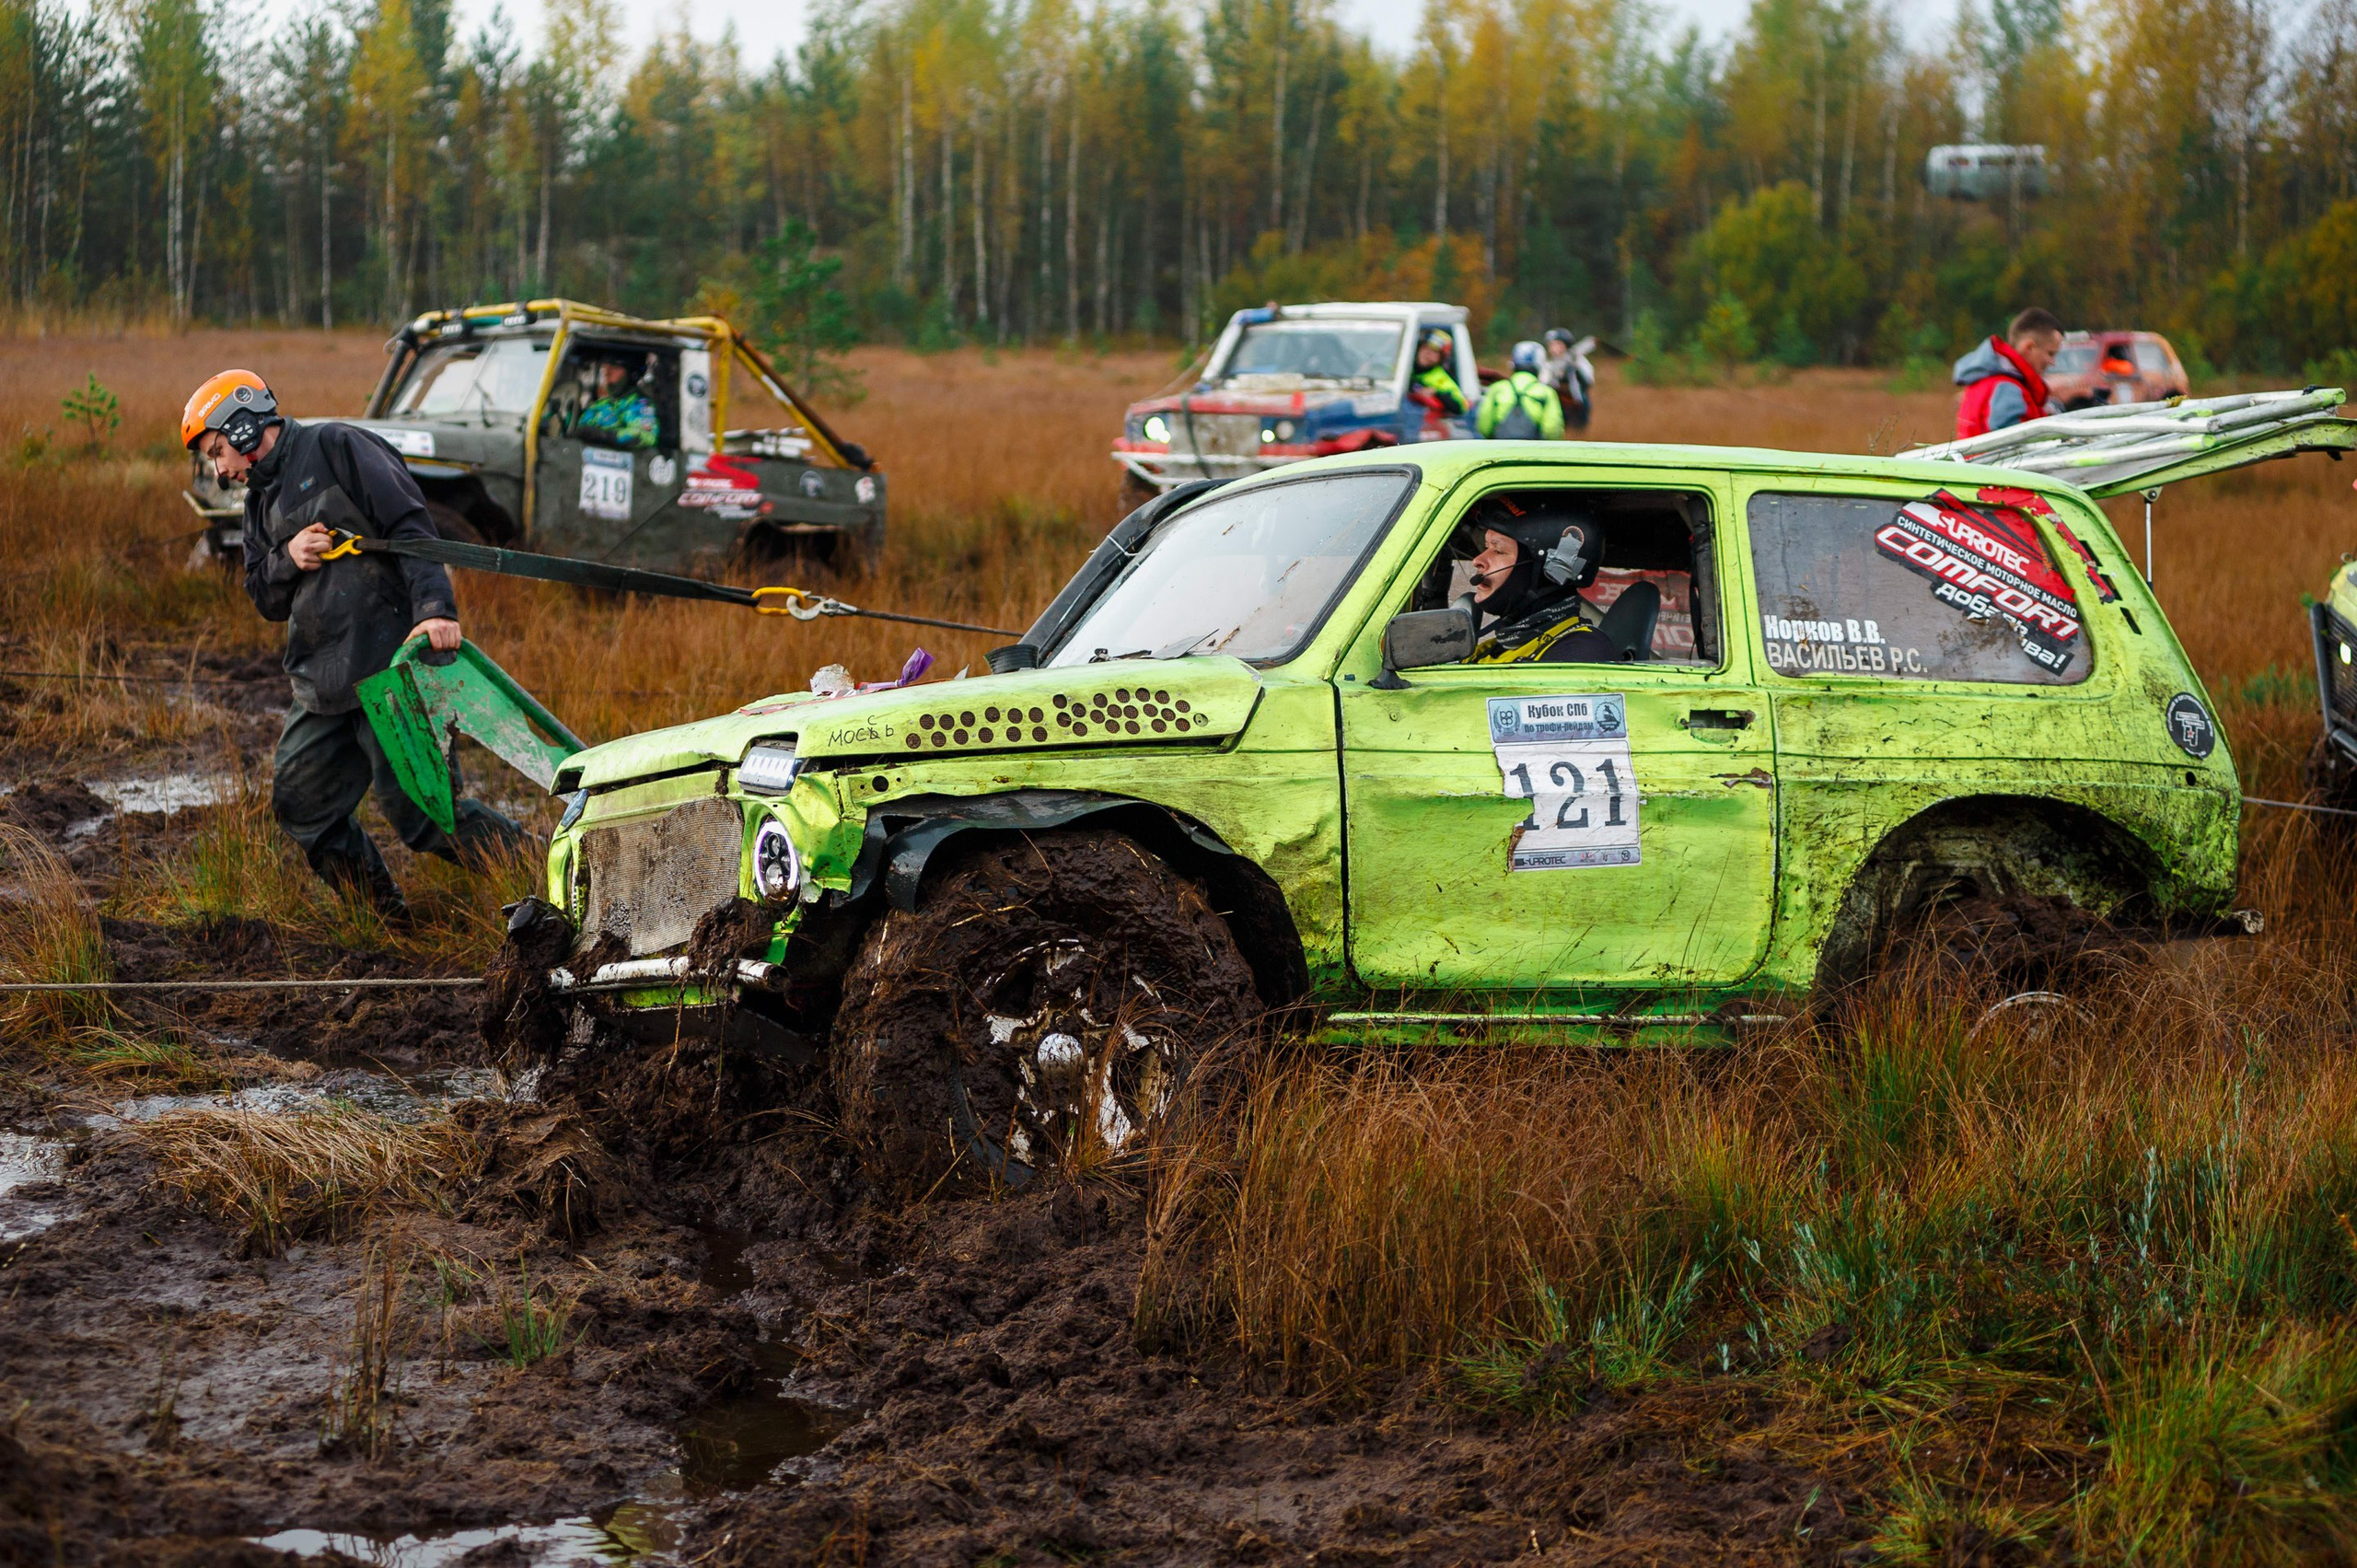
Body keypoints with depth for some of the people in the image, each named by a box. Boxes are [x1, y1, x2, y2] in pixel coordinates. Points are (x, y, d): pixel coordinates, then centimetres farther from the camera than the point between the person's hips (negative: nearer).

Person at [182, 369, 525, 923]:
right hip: (323, 685, 9)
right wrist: (288, 559, -2)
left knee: (422, 814, -14)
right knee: (301, 807, 8)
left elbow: (409, 525, -14)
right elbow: (266, 600, 22)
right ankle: (390, 922, 19)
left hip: (392, 669, -9)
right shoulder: (263, 501, 21)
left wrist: (434, 607, -28)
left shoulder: (336, 447, -4)